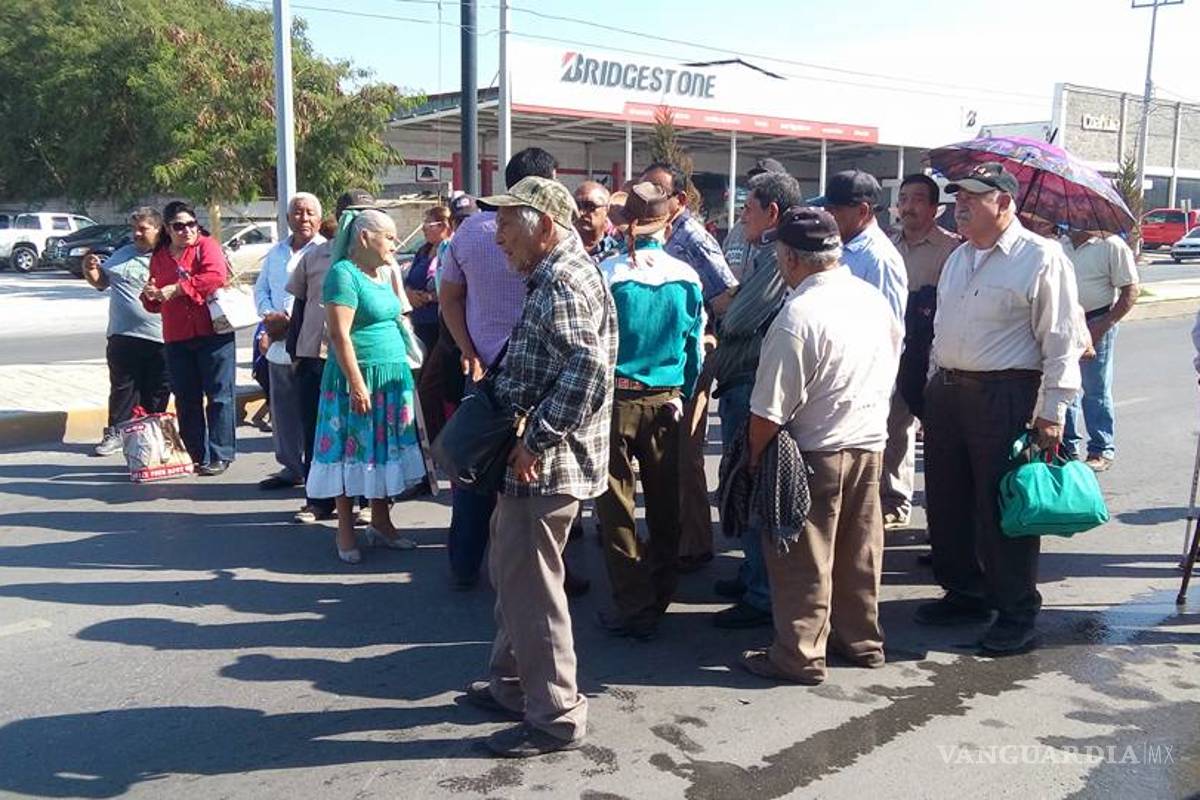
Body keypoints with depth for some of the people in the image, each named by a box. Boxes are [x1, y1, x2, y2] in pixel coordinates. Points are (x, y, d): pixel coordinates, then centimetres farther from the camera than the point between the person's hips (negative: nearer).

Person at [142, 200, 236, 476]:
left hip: (213, 332, -5)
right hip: (176, 339, 6)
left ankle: (220, 455, 5)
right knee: (186, 399, 9)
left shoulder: (207, 245, 0)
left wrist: (177, 288, -17)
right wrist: (150, 296, 0)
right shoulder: (159, 257, 15)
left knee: (219, 395, -2)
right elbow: (155, 305, 24)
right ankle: (197, 455, 18)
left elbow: (216, 276, -21)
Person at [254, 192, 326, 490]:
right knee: (283, 409, 12)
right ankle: (291, 467, 24)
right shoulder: (276, 252, 18)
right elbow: (261, 288, 20)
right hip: (279, 345, 7)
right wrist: (269, 315, 0)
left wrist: (290, 321, -16)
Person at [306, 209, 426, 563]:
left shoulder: (384, 274, 14)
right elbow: (340, 334, -18)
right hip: (358, 377, -8)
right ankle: (345, 532, 12)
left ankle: (380, 523, 23)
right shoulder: (344, 274, -12)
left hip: (393, 377, 8)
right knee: (351, 452, 2)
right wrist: (358, 385, -21)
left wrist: (402, 373, 15)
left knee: (383, 451, 12)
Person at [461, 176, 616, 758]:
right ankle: (511, 685, 37)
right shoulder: (551, 277, 16)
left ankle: (555, 716, 13)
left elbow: (588, 370, -31)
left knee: (530, 586, -1)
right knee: (509, 573, 21)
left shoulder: (565, 283, -18)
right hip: (530, 462, 11)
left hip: (543, 465, -11)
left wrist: (536, 440, -25)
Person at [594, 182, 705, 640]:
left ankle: (634, 609, 9)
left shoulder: (606, 274, -12)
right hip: (667, 400, 3)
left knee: (617, 506, 6)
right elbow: (695, 347, 3)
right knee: (664, 504, 15)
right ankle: (659, 599, 29)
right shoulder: (687, 279, -3)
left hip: (617, 397, -3)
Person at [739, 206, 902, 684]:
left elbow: (769, 410, -21)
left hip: (816, 453, -8)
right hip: (871, 444, 8)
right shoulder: (873, 299, 3)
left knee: (804, 560, 4)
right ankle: (861, 640, 32)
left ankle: (800, 657, 14)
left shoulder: (799, 315, -22)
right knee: (859, 552, 19)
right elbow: (893, 360, 17)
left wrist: (755, 456, -6)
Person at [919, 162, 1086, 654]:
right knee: (946, 502, 13)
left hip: (1003, 397, -8)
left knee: (1003, 508, -1)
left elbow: (1062, 342, -11)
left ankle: (1017, 612, 13)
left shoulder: (1040, 258, -8)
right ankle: (964, 593, 29)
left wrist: (1051, 414, -15)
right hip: (946, 392, 8)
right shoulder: (958, 258, 16)